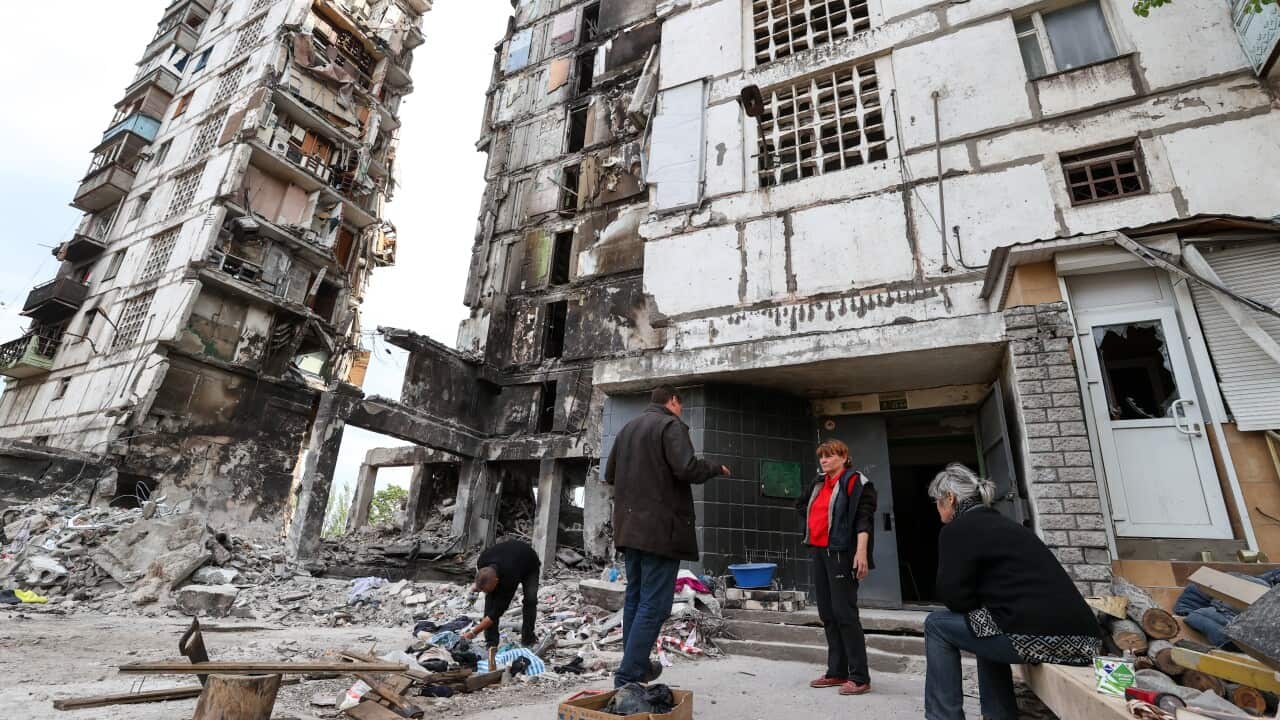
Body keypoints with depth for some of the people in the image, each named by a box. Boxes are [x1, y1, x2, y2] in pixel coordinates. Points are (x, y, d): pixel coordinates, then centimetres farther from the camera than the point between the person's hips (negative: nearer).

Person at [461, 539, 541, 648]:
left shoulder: (509, 578, -45)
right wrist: (478, 584, -11)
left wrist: (473, 633, -30)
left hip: (530, 566, -5)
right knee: (491, 598, -17)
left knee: (530, 599, -25)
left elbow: (498, 611, -34)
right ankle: (491, 642, -6)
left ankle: (528, 640, -4)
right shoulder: (482, 562, -33)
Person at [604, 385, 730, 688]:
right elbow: (686, 468, -21)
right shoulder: (671, 425, -8)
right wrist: (716, 468, -3)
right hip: (661, 528, -8)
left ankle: (637, 666, 30)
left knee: (634, 598, 17)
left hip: (629, 528, 8)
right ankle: (628, 678, -2)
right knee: (654, 605, -2)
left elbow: (609, 475, 18)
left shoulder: (628, 428, 15)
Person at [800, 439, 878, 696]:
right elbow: (805, 506, 27)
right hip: (819, 552, 8)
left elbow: (864, 518, -16)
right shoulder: (819, 484, 15)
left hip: (841, 554, -8)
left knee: (845, 614, -7)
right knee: (827, 614, 12)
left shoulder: (855, 482, -8)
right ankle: (837, 672, 21)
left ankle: (860, 677, 3)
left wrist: (861, 552, -25)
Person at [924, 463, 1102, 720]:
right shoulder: (1002, 523, 22)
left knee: (937, 624, 6)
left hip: (1040, 637, -9)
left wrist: (976, 605, 14)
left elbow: (953, 596, -4)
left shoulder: (957, 529, -4)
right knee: (988, 633, 31)